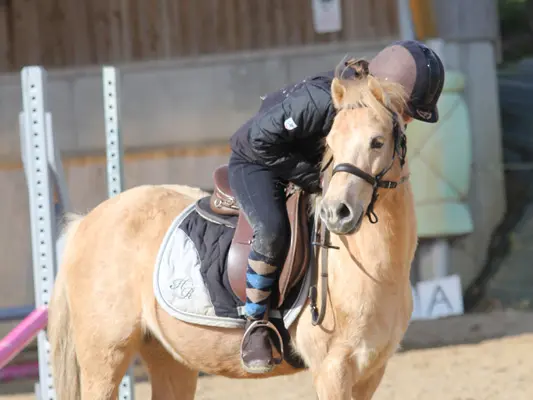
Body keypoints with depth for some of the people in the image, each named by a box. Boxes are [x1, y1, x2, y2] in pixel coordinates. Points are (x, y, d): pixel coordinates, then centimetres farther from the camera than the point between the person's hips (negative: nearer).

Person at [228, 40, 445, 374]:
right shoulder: (320, 101, -40)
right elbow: (262, 140, -33)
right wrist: (311, 178, -29)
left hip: (314, 166, 9)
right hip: (257, 160, -9)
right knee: (272, 230, -31)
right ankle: (255, 326, -15)